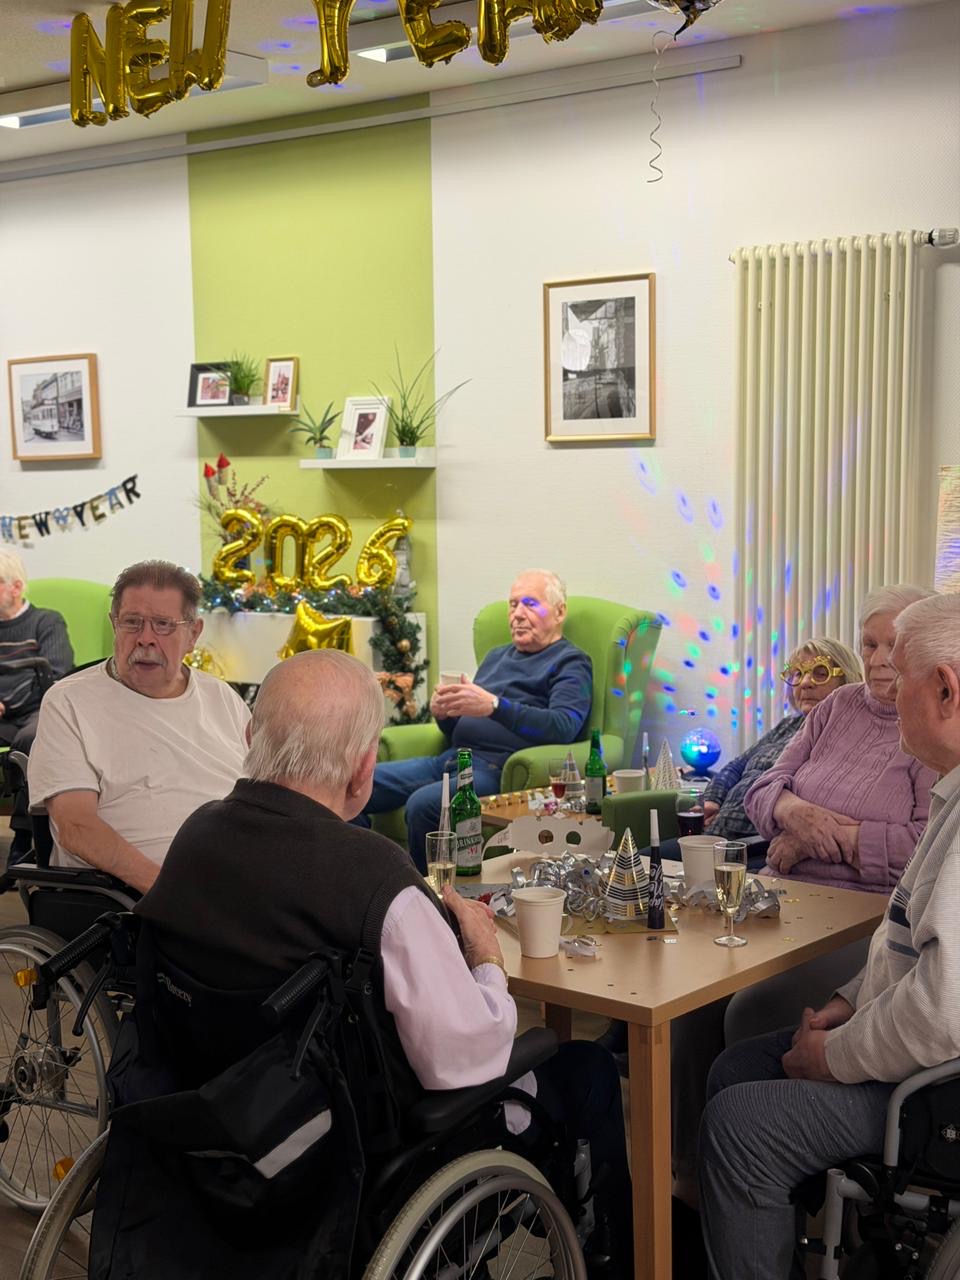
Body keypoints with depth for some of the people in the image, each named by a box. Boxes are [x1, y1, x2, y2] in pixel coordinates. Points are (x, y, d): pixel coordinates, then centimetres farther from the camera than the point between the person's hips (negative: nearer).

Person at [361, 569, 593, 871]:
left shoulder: (570, 661, 4)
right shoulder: (496, 656, 28)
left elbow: (564, 727, -16)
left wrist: (493, 706, -26)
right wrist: (442, 712, 3)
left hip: (497, 767, -8)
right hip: (452, 756, 8)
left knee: (423, 804, -34)